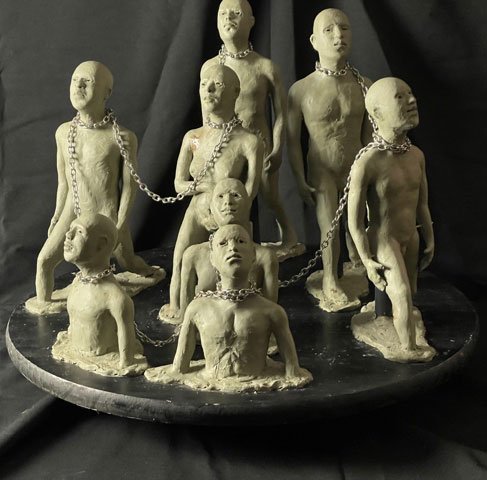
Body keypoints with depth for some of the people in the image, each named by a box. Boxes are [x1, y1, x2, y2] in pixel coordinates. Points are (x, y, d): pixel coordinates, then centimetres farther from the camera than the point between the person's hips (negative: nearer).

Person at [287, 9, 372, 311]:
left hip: (355, 169, 3)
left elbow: (368, 136, 4)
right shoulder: (301, 90, -12)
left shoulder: (364, 87, -4)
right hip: (321, 171, -2)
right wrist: (300, 180, -6)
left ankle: (357, 262, 39)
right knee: (329, 228, -11)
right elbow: (292, 140, -5)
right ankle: (331, 281, 7)